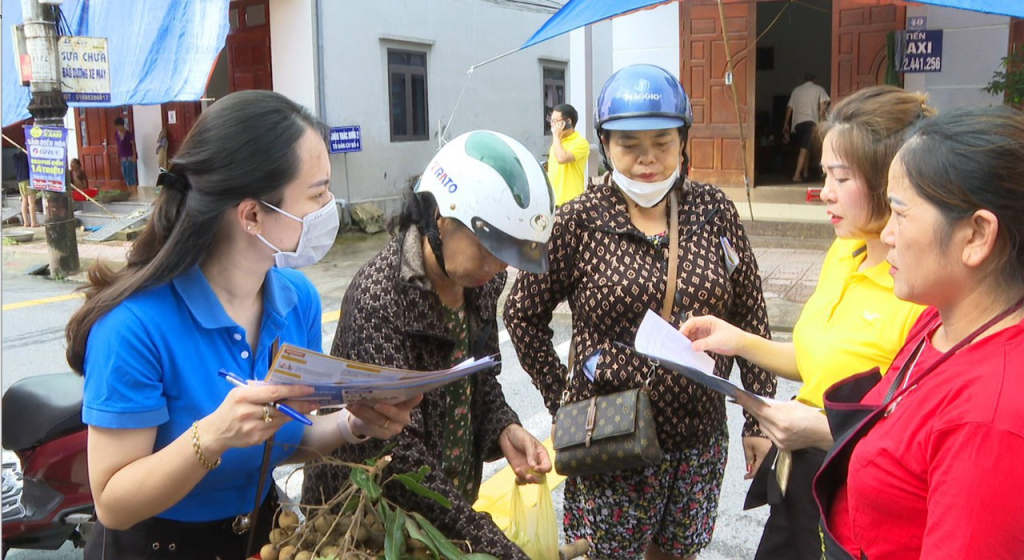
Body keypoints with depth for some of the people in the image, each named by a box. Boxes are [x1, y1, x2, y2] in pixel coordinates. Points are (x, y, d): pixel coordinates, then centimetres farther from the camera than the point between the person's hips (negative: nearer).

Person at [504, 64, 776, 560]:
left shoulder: (714, 212, -2)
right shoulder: (579, 221, -10)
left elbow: (750, 317, 4)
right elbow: (523, 314, 0)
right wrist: (561, 399, -3)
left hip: (699, 438, 3)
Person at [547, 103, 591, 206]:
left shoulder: (580, 142, -9)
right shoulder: (557, 142, 16)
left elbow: (562, 158, -26)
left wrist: (556, 136, -13)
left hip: (571, 203, -8)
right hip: (553, 202, 8)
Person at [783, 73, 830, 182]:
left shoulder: (796, 90, 19)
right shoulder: (819, 89, 10)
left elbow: (789, 107, 17)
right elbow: (823, 107, -3)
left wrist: (786, 124, 22)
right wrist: (821, 122, -1)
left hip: (798, 122, 4)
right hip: (810, 121, -4)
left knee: (805, 148, 17)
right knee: (805, 149, -10)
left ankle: (805, 173, 17)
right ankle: (797, 175, -19)